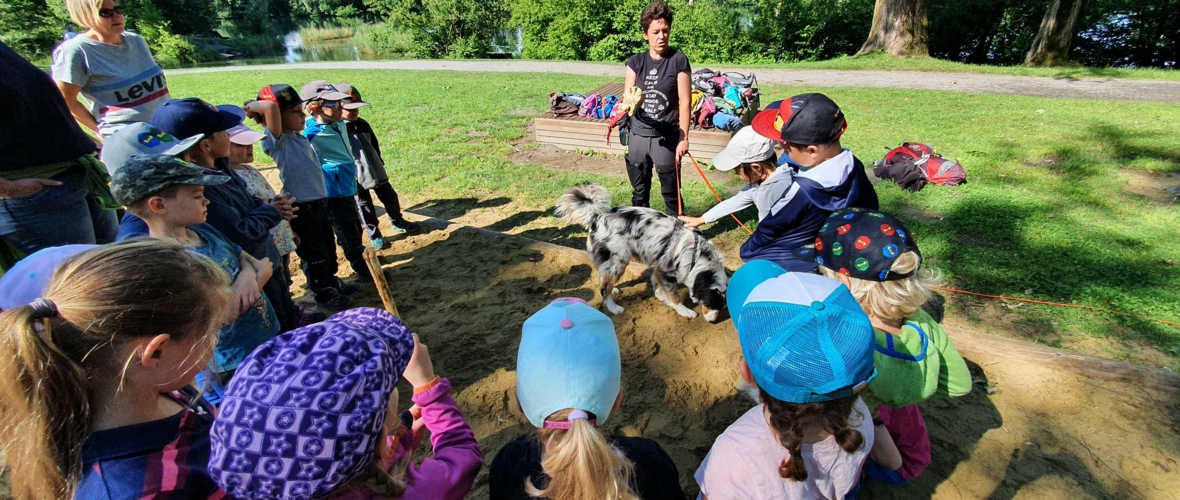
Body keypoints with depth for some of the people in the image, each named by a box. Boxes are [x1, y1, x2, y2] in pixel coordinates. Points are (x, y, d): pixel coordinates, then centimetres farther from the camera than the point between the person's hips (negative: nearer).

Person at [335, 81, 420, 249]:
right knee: (365, 207, 6)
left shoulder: (363, 124, 7)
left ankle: (398, 223, 36)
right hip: (356, 178, -6)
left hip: (376, 172, 6)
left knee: (390, 198, 15)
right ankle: (374, 236, 20)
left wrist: (379, 164, 20)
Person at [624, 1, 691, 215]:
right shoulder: (635, 61, 5)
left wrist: (683, 138, -12)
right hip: (638, 135, 4)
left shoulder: (678, 60, -5)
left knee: (671, 193, 3)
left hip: (667, 138, -3)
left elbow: (685, 103, -7)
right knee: (639, 192, 14)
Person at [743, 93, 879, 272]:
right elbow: (870, 209, 8)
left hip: (789, 264, -8)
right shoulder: (854, 167, -9)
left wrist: (747, 250, 1)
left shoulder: (801, 190, -32)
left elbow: (769, 229, -16)